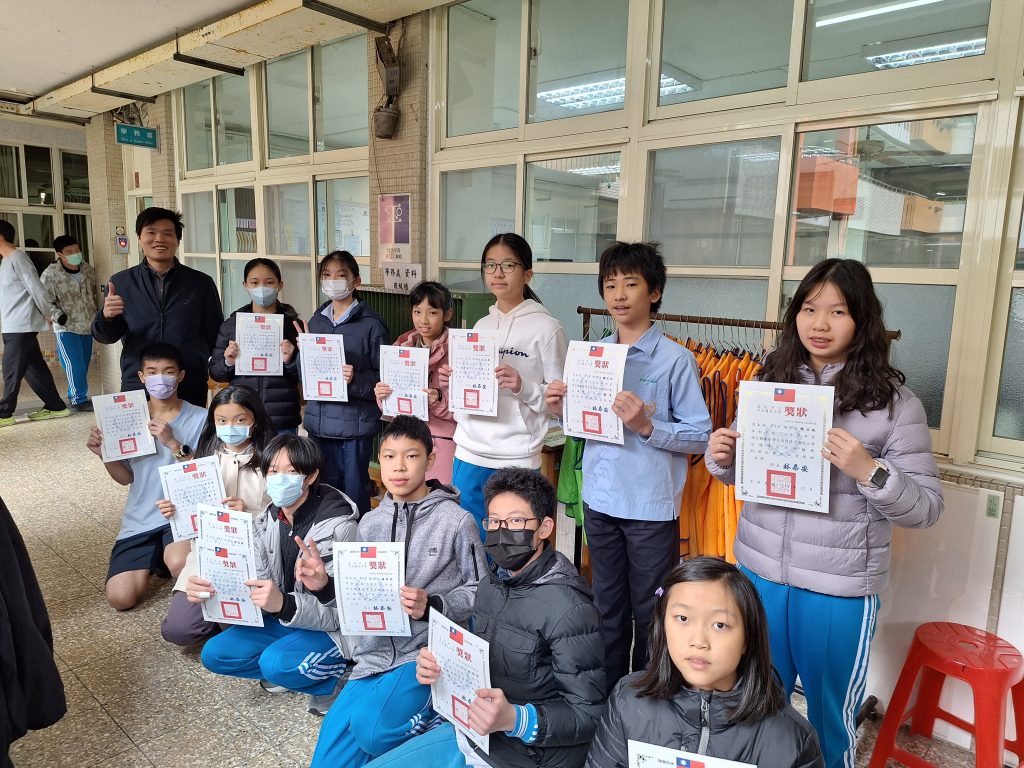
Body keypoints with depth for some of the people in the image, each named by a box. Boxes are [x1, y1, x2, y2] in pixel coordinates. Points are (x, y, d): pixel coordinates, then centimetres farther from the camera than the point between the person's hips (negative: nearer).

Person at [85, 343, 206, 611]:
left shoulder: (200, 418, -7)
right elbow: (126, 477, 11)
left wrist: (173, 444, -22)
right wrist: (104, 455, -8)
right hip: (140, 519, 4)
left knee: (179, 564, -34)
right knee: (120, 598, -8)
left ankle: (167, 557, 4)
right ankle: (156, 558, 23)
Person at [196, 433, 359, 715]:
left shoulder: (339, 526, -24)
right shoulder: (268, 521, -3)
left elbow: (337, 611, -24)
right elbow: (253, 585, -4)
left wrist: (284, 604, -42)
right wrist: (211, 589, -25)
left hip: (332, 628, -6)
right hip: (284, 619, 7)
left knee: (276, 663, -30)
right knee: (214, 653, -6)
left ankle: (332, 672, -2)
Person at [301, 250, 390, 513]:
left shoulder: (370, 324, -7)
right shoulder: (316, 321, 11)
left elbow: (385, 377, -9)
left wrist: (356, 380, -24)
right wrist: (303, 352, -2)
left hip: (354, 423, -5)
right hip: (319, 420, 6)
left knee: (354, 491, 5)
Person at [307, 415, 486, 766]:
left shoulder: (457, 520, -9)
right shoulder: (370, 522, 6)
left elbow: (479, 592, -6)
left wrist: (431, 606, -21)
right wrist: (326, 587, -9)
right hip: (374, 654, 6)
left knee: (370, 727, -29)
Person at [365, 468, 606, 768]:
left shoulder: (569, 609, -22)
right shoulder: (491, 584, 3)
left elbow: (587, 715, -20)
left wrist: (514, 719, -33)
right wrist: (440, 667, -6)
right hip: (469, 733, 7)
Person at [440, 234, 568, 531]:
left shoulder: (546, 328, -8)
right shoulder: (481, 325, 11)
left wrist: (523, 387, -24)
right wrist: (451, 383, 0)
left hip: (516, 461, -6)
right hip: (469, 453, 6)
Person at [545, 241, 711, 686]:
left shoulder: (675, 359, -11)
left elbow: (701, 436, -13)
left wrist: (647, 426, -26)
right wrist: (562, 410, -6)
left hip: (651, 505, -5)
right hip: (600, 499, 6)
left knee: (650, 615, 10)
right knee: (608, 607, 21)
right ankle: (609, 693, 39)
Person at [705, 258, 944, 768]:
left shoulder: (894, 402, -9)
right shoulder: (772, 382, 2)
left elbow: (926, 507, -9)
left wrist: (869, 472, -26)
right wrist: (721, 457, -10)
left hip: (839, 588, -3)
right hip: (760, 570, 4)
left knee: (830, 716, 17)